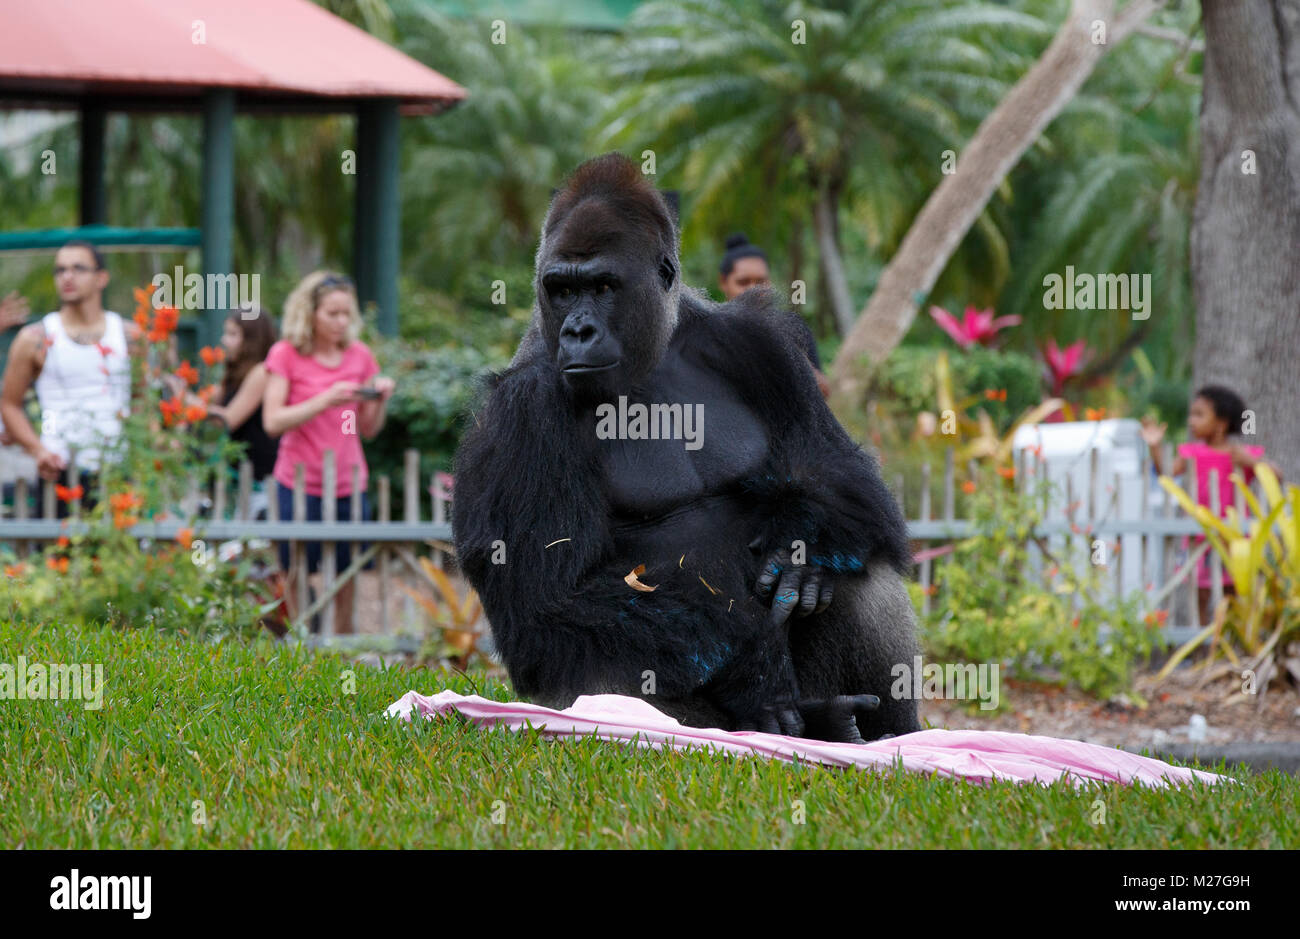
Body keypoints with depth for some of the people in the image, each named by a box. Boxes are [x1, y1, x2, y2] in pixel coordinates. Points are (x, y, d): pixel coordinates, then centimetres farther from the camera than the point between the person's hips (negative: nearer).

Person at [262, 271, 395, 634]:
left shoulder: (359, 356, 9)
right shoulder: (286, 355, -2)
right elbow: (273, 422, -10)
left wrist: (379, 401, -6)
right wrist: (326, 400, -19)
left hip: (349, 485, 3)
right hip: (300, 486, -3)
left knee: (347, 577, 0)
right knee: (298, 577, -3)